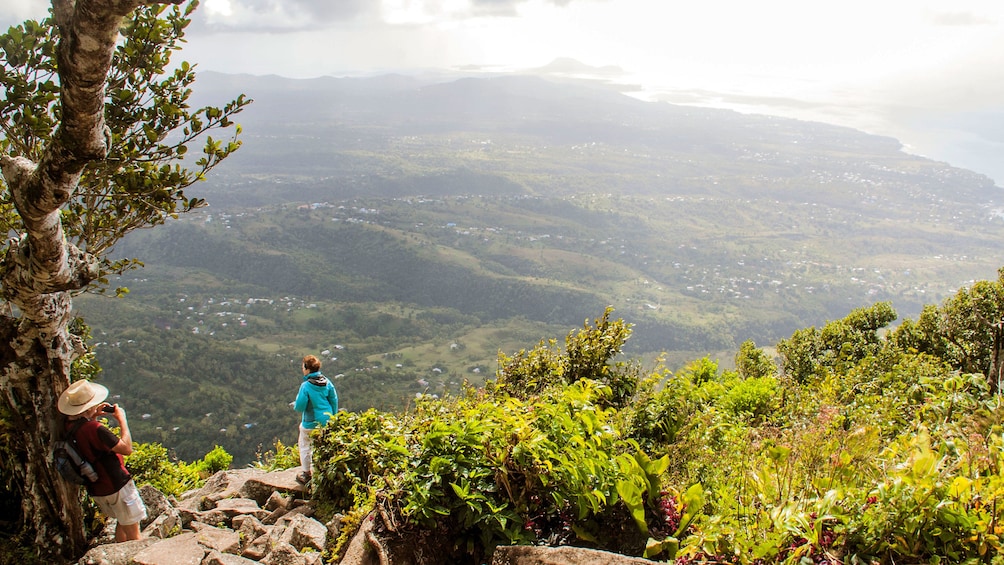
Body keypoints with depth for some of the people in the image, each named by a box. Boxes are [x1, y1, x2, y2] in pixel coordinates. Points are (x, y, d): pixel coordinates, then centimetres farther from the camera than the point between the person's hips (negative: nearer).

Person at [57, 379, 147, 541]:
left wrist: (93, 416, 6)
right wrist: (122, 419, -17)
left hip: (95, 489, 9)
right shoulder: (94, 429, -31)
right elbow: (127, 448, -25)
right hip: (116, 486, -9)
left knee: (121, 522, 27)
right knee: (132, 531, 3)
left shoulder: (68, 425, -5)